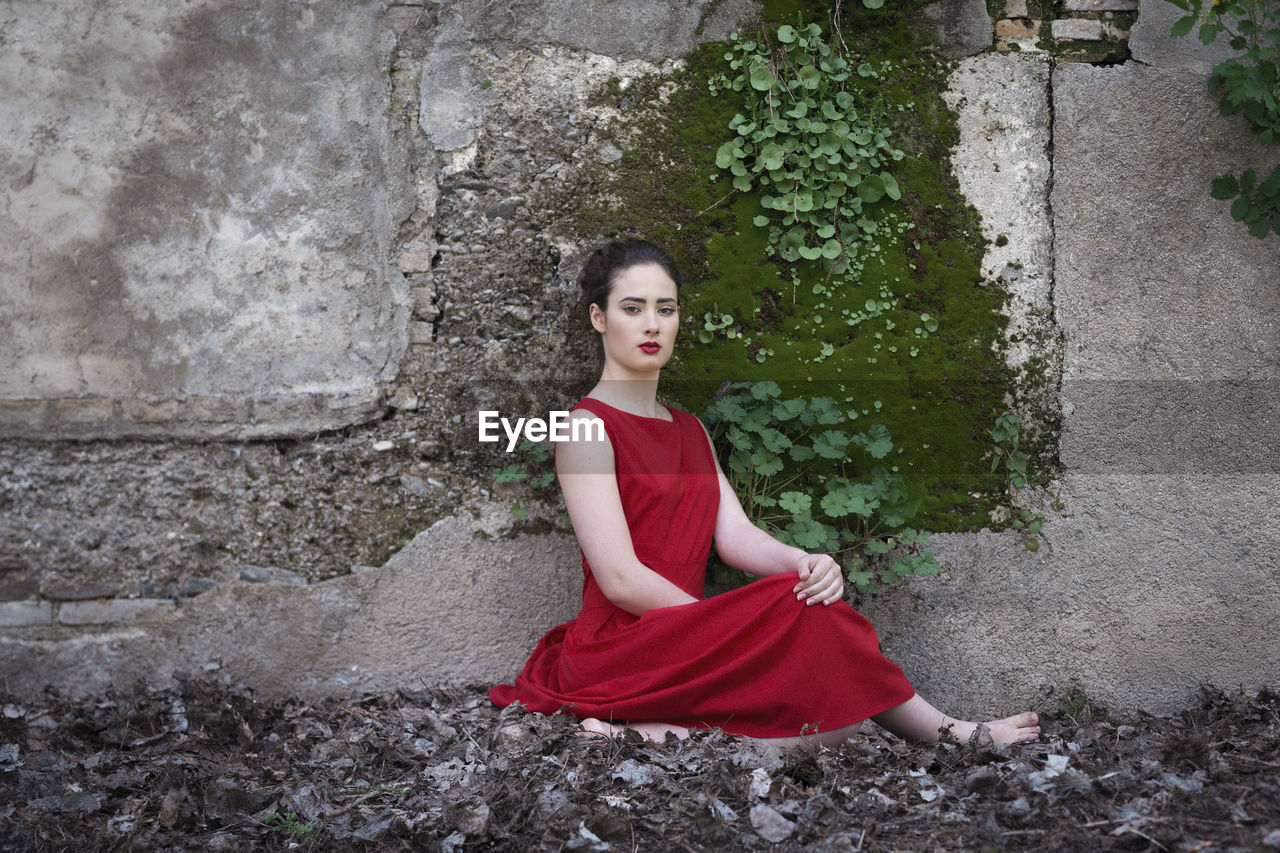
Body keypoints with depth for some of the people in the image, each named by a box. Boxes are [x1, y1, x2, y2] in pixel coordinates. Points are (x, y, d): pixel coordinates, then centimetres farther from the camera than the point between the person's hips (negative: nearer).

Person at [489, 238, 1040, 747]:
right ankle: (945, 732, -7)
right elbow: (621, 579, -14)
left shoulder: (689, 431, 20)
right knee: (799, 607, -22)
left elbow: (735, 534, 4)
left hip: (679, 648, 7)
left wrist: (805, 563, -16)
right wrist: (733, 626, -14)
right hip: (618, 654, -7)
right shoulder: (588, 426, -5)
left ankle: (658, 734, -17)